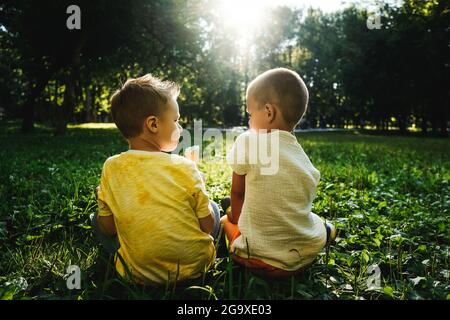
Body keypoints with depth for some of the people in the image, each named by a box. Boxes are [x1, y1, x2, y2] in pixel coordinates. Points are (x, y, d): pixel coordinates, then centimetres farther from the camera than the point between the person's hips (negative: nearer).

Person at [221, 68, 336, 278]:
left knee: (227, 220, 24)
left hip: (264, 262, -6)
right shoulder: (305, 159, 1)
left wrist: (234, 215, 19)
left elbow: (237, 193, -2)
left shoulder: (248, 141, -15)